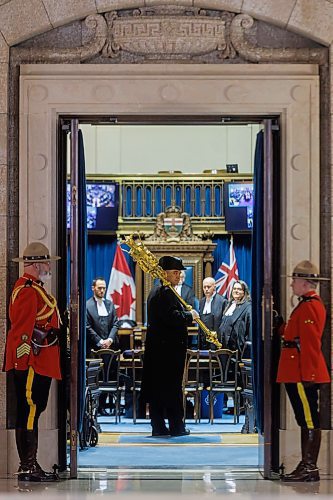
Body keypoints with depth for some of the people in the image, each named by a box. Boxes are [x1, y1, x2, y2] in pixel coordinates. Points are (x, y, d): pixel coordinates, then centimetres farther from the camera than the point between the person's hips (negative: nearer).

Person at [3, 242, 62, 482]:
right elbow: (24, 329, -20)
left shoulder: (35, 288, 19)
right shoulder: (28, 290, -14)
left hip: (41, 364, 11)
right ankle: (28, 467, -6)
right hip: (32, 363, -11)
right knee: (29, 413, -8)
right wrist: (26, 360, -23)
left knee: (33, 412, 12)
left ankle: (31, 466, 17)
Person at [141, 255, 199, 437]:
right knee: (172, 388, -3)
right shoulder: (166, 292, -14)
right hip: (169, 348, -10)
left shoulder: (155, 291, 17)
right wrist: (190, 315, -8)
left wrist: (184, 312, 12)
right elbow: (172, 317, -24)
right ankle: (176, 426, 2)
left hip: (155, 347, 10)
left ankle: (158, 426, 10)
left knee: (157, 388, 8)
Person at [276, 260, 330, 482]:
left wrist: (308, 375, -23)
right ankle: (307, 466, 18)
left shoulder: (309, 306, -14)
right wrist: (280, 324, 11)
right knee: (307, 421, 13)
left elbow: (310, 343, -20)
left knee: (310, 420, -7)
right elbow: (294, 335, 22)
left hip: (304, 375, -11)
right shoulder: (309, 304, 18)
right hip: (300, 374, 11)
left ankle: (310, 468, -5)